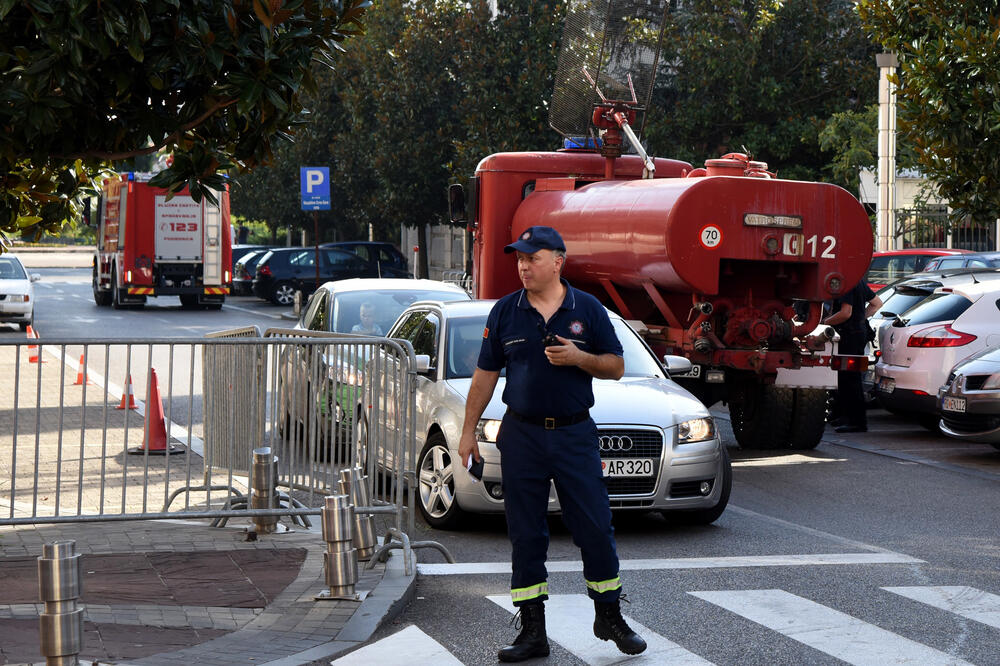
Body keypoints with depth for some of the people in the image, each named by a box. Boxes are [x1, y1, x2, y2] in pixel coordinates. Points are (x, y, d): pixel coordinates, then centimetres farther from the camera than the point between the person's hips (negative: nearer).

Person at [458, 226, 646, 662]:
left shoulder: (587, 309, 1)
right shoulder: (505, 312, 4)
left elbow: (616, 367, 4)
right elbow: (485, 375, 7)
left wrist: (579, 357, -15)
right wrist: (468, 431, 4)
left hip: (575, 434, -1)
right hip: (521, 436, 1)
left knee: (595, 528, 0)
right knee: (525, 535, 3)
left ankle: (609, 617, 17)